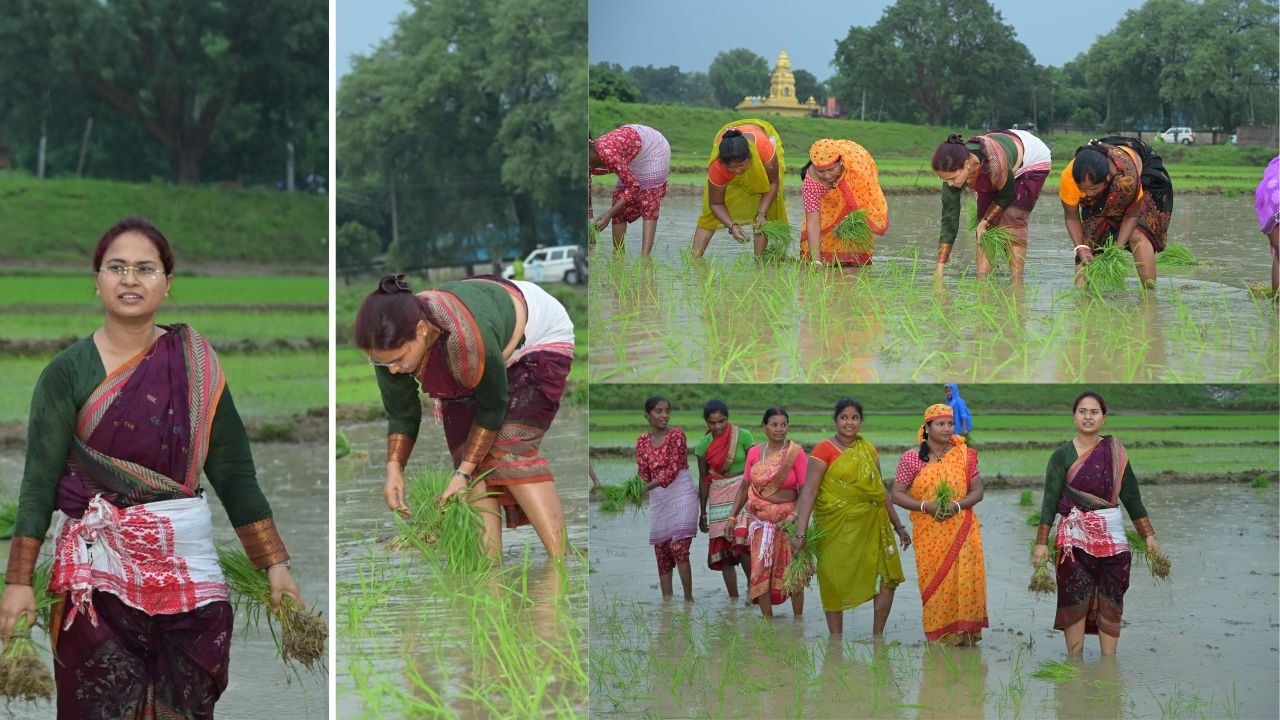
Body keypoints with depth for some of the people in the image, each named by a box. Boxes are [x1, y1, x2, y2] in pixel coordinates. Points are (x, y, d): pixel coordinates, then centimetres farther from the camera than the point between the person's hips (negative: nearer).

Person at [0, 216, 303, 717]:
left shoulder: (197, 366, 3)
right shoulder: (68, 371, -2)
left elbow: (234, 470, 6)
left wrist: (276, 564, 2)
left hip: (188, 563, 2)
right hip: (98, 566, -2)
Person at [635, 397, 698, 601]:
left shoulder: (676, 434, -5)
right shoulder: (642, 441, 9)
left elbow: (673, 470, -12)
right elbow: (643, 475, 3)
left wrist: (648, 487, -15)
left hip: (681, 494, -5)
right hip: (657, 499, 5)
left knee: (679, 549, -14)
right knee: (662, 554, 6)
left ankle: (689, 598, -8)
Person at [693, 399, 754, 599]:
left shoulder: (743, 436, -6)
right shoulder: (703, 445, 2)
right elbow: (703, 479, 9)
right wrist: (703, 513, 12)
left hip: (743, 492, -4)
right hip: (718, 498, 4)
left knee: (742, 543, -20)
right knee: (722, 548, 1)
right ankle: (733, 600, 7)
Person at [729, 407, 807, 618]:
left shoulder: (796, 453, -5)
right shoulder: (754, 453, 6)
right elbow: (744, 487, 12)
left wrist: (795, 515, -23)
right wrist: (733, 516, 7)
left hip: (787, 519, -3)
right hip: (761, 520, 3)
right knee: (761, 570, -2)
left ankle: (798, 622, 8)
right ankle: (767, 619, 3)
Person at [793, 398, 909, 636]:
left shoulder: (868, 449, 9)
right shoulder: (824, 450, -7)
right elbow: (809, 492, -13)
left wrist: (898, 526, 16)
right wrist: (800, 533, -22)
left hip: (870, 525, 5)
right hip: (837, 527, -5)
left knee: (888, 577, -1)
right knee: (835, 583, 1)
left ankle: (877, 636, 14)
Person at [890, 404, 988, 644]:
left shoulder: (964, 455, 6)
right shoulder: (911, 458, 1)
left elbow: (977, 491, 7)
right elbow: (897, 494, 1)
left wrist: (957, 505, -13)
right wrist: (926, 506, -14)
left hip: (961, 531, 1)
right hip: (928, 534, -1)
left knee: (964, 579, -7)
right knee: (933, 583, -3)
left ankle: (964, 633, 2)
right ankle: (939, 635, 7)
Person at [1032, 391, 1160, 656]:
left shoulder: (1115, 453, 6)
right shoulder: (1062, 455, -1)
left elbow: (1132, 497, 8)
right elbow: (1050, 500, -3)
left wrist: (1149, 536, 6)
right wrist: (1041, 543, -8)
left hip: (1111, 535, 2)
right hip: (1074, 535, -2)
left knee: (1110, 600, 2)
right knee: (1075, 598, -3)